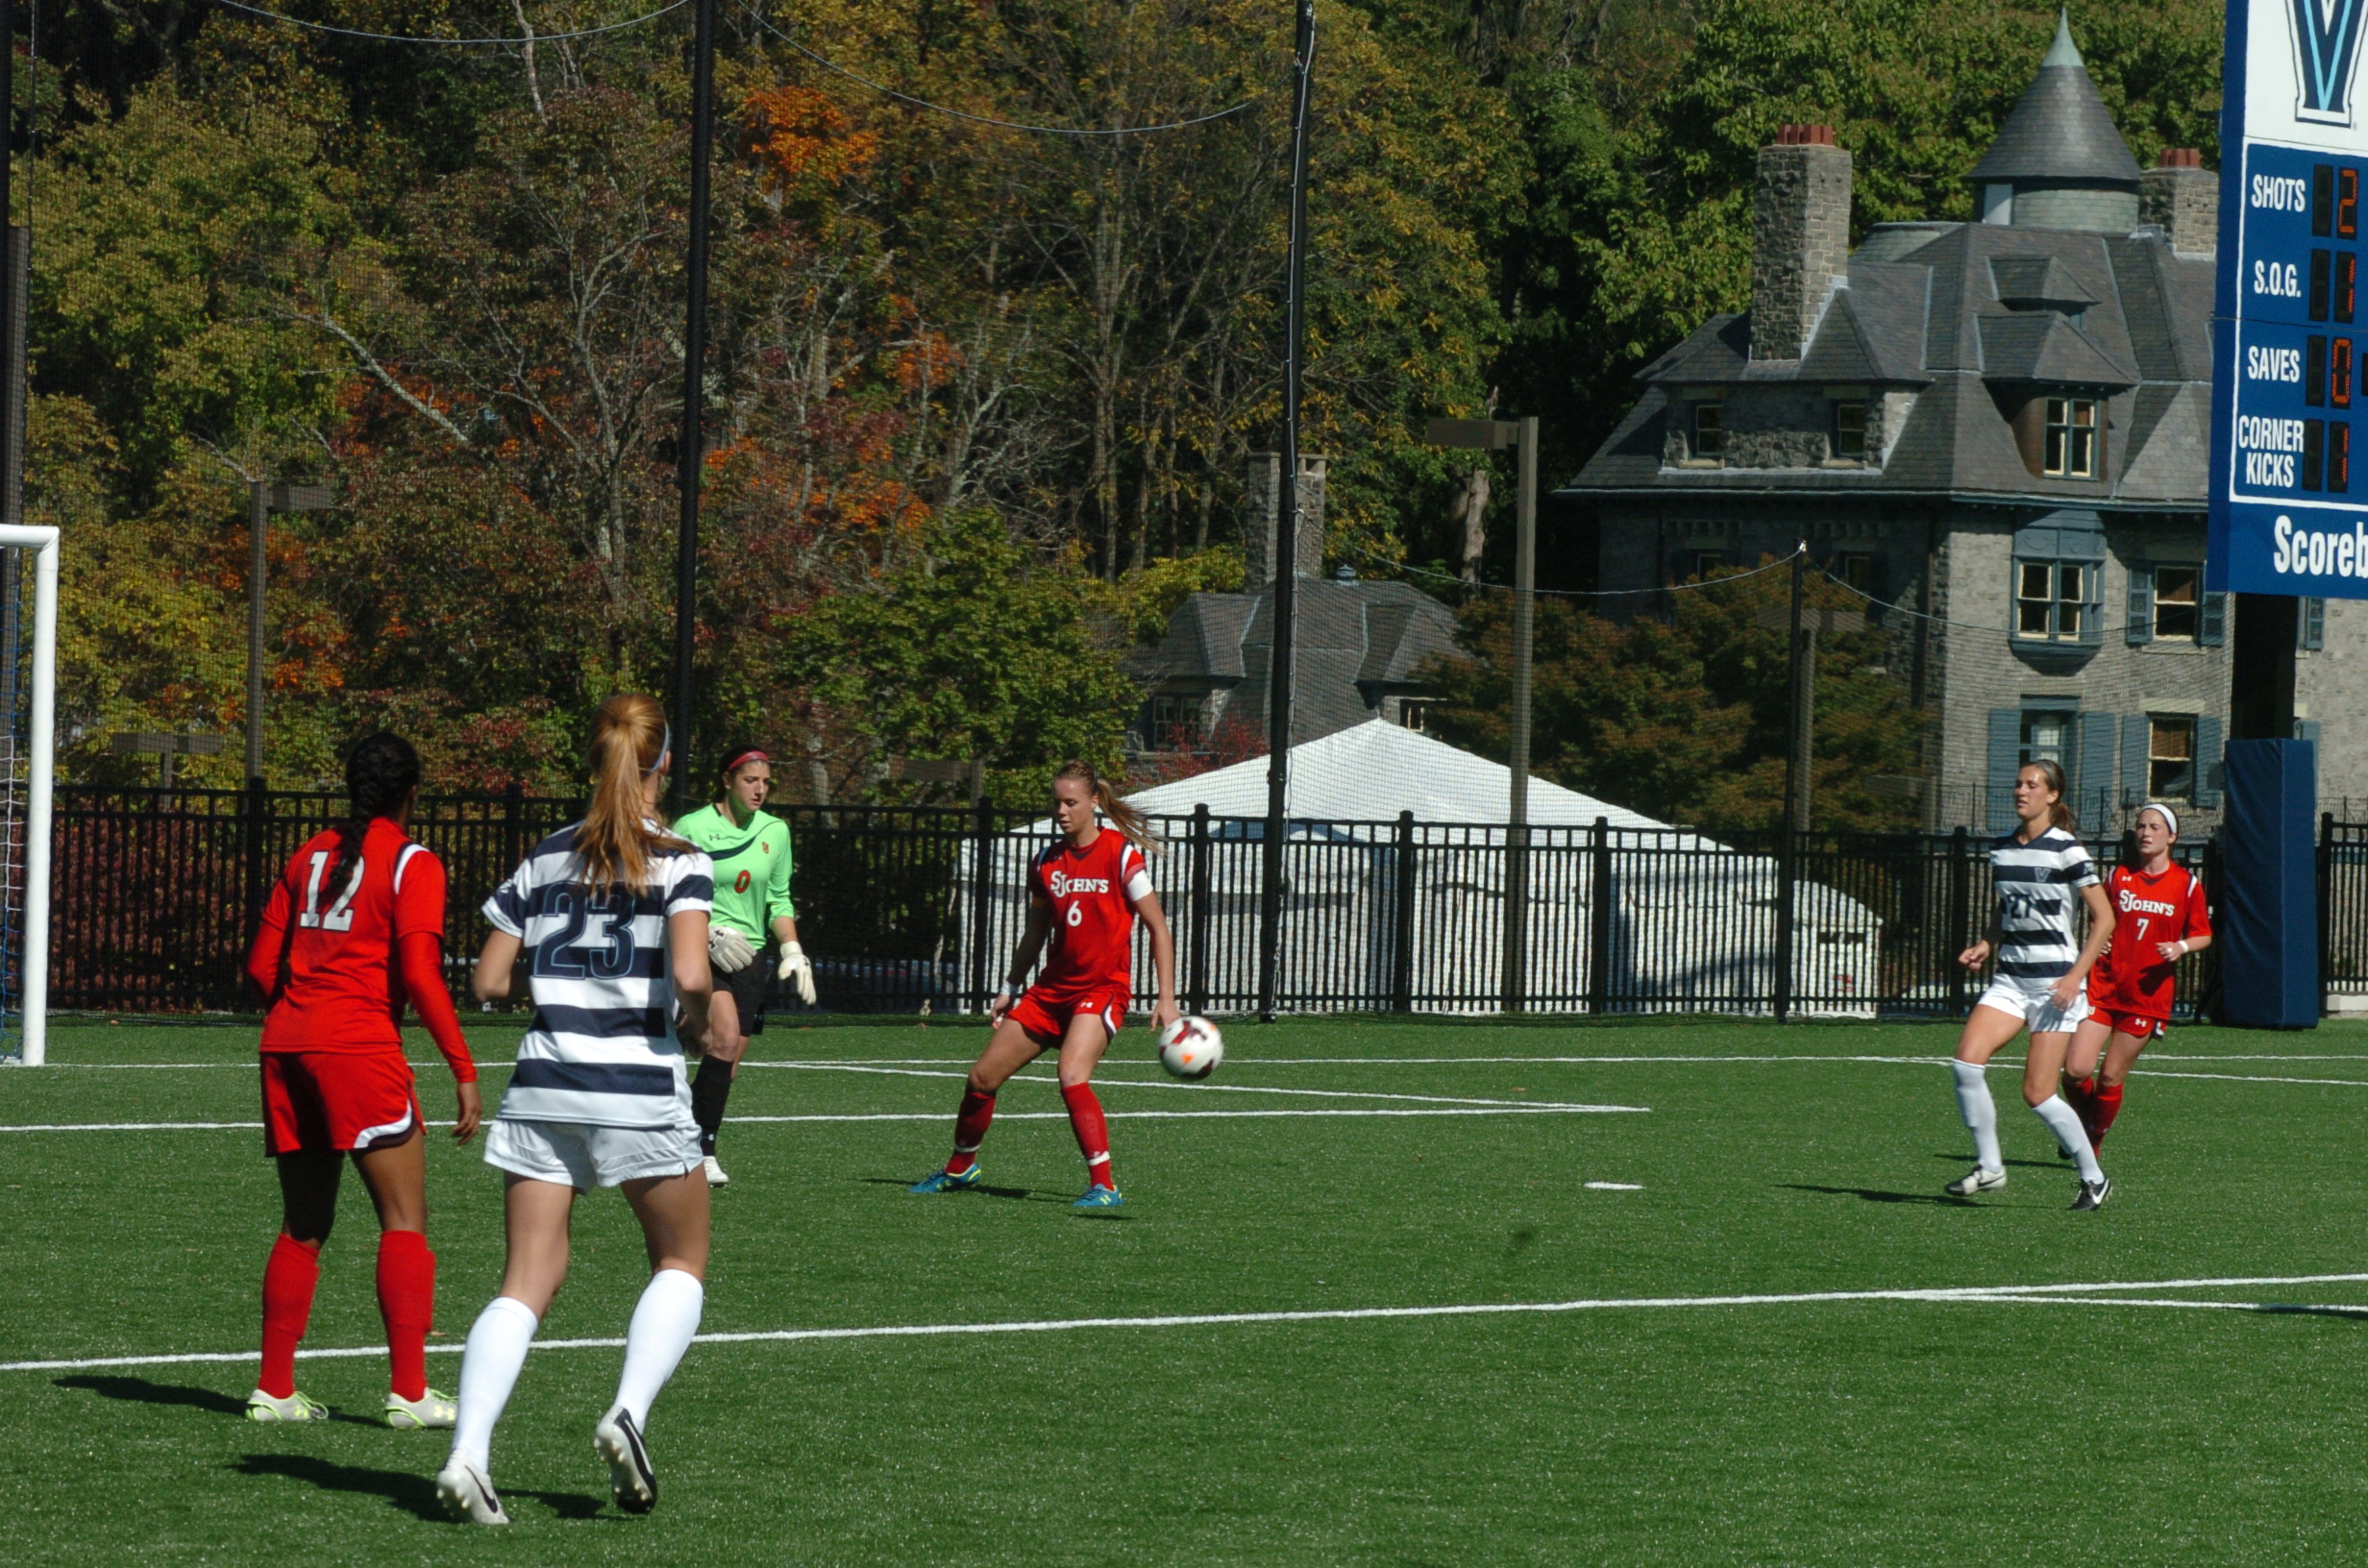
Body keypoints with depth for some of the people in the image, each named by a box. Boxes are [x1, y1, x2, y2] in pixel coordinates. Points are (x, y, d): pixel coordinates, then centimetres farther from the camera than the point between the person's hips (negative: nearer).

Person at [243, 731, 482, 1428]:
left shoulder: (310, 856, 14)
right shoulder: (412, 865, -3)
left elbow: (262, 966, 14)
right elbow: (421, 976, -12)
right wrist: (464, 1070, -9)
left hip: (287, 1047, 6)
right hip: (360, 1050, -6)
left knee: (303, 1227, 14)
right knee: (405, 1220, -3)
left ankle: (274, 1388, 12)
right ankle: (408, 1390, -10)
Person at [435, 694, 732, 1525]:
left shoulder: (546, 858, 8)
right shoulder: (679, 862, -4)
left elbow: (489, 981, 8)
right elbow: (689, 974, -18)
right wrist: (704, 1027, 2)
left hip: (544, 1085, 3)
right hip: (641, 1091, -3)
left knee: (527, 1282, 3)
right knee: (681, 1262, 17)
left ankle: (466, 1452, -15)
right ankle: (629, 1411, -5)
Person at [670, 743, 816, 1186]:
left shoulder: (775, 832, 10)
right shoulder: (693, 828, -5)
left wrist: (793, 951, 5)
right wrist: (709, 934, -17)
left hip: (747, 958, 6)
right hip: (699, 952, -6)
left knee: (726, 1068, 2)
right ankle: (704, 1153, -25)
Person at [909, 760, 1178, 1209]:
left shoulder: (1121, 855, -9)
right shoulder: (1046, 863, 6)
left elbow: (1158, 930, -8)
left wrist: (1166, 999, -14)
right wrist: (1010, 989, 18)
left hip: (1103, 989, -6)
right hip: (1052, 987, 6)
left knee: (1072, 1076, -30)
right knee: (982, 1076, 6)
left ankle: (1104, 1187, -25)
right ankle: (960, 1168, 29)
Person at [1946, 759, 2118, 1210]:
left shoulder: (2066, 851, -9)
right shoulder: (2001, 848, 10)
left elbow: (2104, 918, -7)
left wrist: (2076, 976, -15)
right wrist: (1986, 946, 4)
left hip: (2055, 982, -6)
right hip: (2010, 978, 6)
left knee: (2037, 1094, -8)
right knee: (1966, 1060, -16)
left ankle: (2094, 1177, 11)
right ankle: (1988, 1167, -4)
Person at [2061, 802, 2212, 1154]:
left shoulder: (2187, 883, 2)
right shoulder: (2118, 876, 8)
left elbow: (2203, 936, 8)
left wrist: (2181, 947, -13)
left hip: (2148, 994, -2)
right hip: (2103, 987, 2)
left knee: (2110, 1078, -1)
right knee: (2076, 1070, -11)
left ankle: (2095, 1141, 21)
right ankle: (2083, 1126, 18)